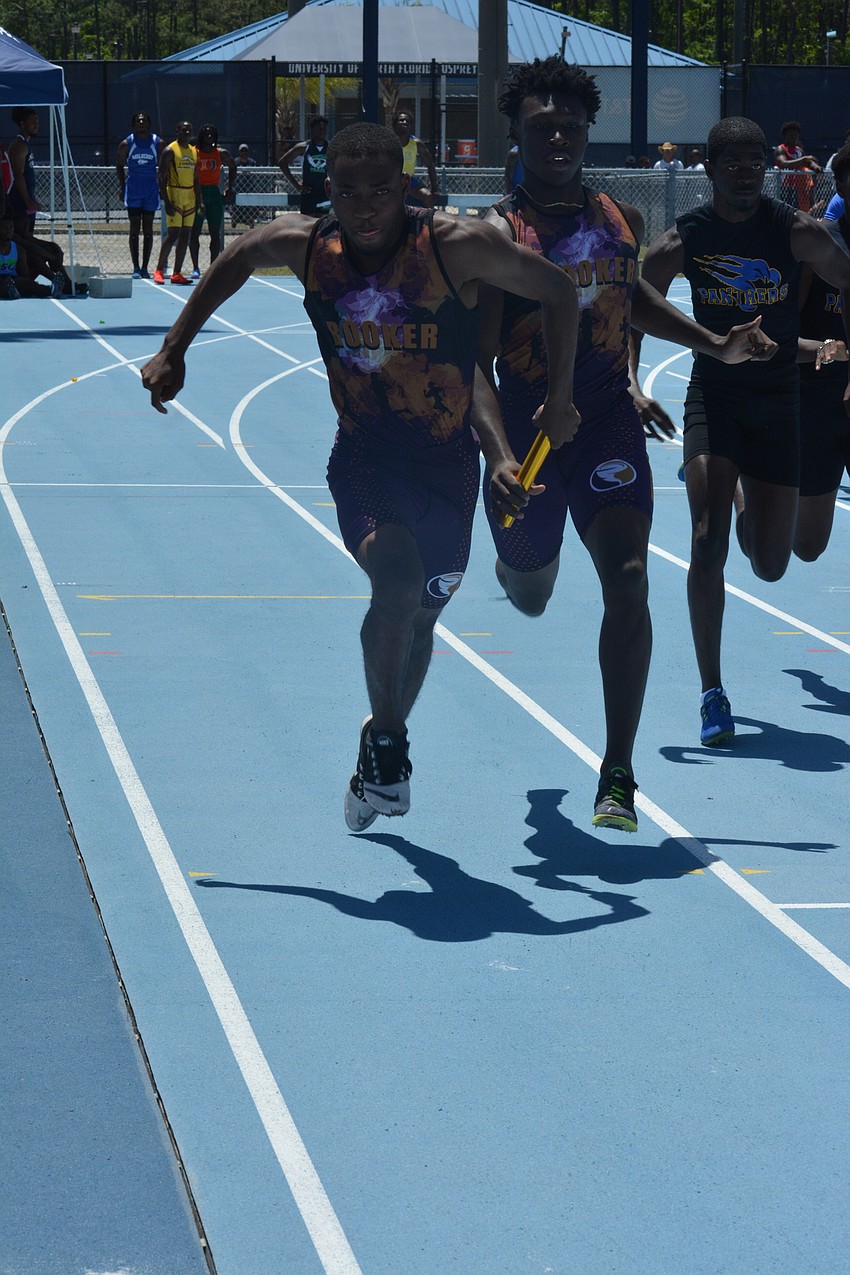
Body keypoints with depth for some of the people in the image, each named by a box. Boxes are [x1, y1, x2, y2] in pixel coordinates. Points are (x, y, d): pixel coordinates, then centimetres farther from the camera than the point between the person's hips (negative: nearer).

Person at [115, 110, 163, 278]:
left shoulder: (158, 143, 1)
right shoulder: (127, 144, 1)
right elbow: (119, 165, 10)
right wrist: (122, 187, 5)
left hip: (151, 189, 1)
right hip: (133, 190, -1)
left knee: (148, 229, 3)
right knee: (135, 229, -3)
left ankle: (145, 267, 8)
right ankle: (136, 267, -2)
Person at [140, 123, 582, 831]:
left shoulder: (456, 247, -18)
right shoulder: (306, 247, -9)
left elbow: (558, 292, -5)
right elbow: (238, 256, 13)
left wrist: (559, 400, -2)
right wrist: (174, 351, 15)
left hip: (446, 460, 0)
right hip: (362, 456, 0)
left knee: (420, 615, 15)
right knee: (397, 580, -27)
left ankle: (382, 746, 42)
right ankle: (387, 742, -6)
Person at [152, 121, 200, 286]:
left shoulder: (194, 151, 14)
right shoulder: (170, 151, -7)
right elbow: (161, 177, -11)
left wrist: (198, 200, 11)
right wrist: (167, 202, -18)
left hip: (190, 197, 7)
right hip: (174, 196, -7)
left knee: (185, 235, 3)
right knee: (173, 234, -12)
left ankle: (177, 274, 6)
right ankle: (159, 270, -3)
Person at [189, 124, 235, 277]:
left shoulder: (221, 154, 5)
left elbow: (232, 166, 23)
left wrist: (230, 187, 15)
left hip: (214, 195, 3)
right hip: (197, 194, -3)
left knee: (215, 233, 1)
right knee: (194, 232, -4)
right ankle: (195, 268, 1)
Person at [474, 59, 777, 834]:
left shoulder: (623, 221, 5)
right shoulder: (499, 233, -10)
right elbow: (477, 362, -15)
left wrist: (714, 346, 22)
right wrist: (499, 454, -29)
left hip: (608, 422, 2)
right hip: (528, 424, -2)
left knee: (627, 582, -16)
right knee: (530, 598, 17)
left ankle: (618, 777, -11)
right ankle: (518, 558, 61)